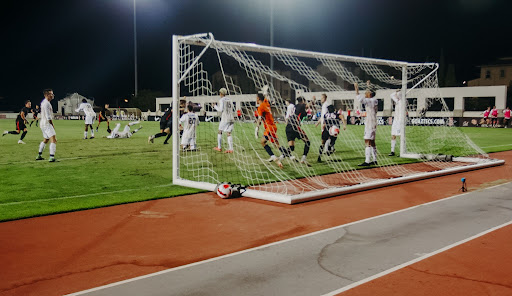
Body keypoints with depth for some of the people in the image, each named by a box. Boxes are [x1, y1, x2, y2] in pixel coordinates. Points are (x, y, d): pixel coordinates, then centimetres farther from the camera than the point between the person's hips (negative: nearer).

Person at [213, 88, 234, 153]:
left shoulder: (221, 100, -4)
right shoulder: (229, 100, 16)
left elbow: (221, 109, -11)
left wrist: (215, 106, 5)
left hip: (225, 119, -6)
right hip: (231, 119, 6)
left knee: (220, 132, 8)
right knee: (229, 133, 3)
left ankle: (219, 148, 9)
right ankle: (230, 149, -6)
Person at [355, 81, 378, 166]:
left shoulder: (370, 101, -14)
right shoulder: (373, 100, 13)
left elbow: (360, 100, -29)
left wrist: (357, 90, -22)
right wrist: (368, 86, 45)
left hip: (370, 124, -10)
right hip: (373, 124, 10)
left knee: (368, 142, -12)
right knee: (372, 142, 14)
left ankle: (367, 161, -15)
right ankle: (374, 160, 19)